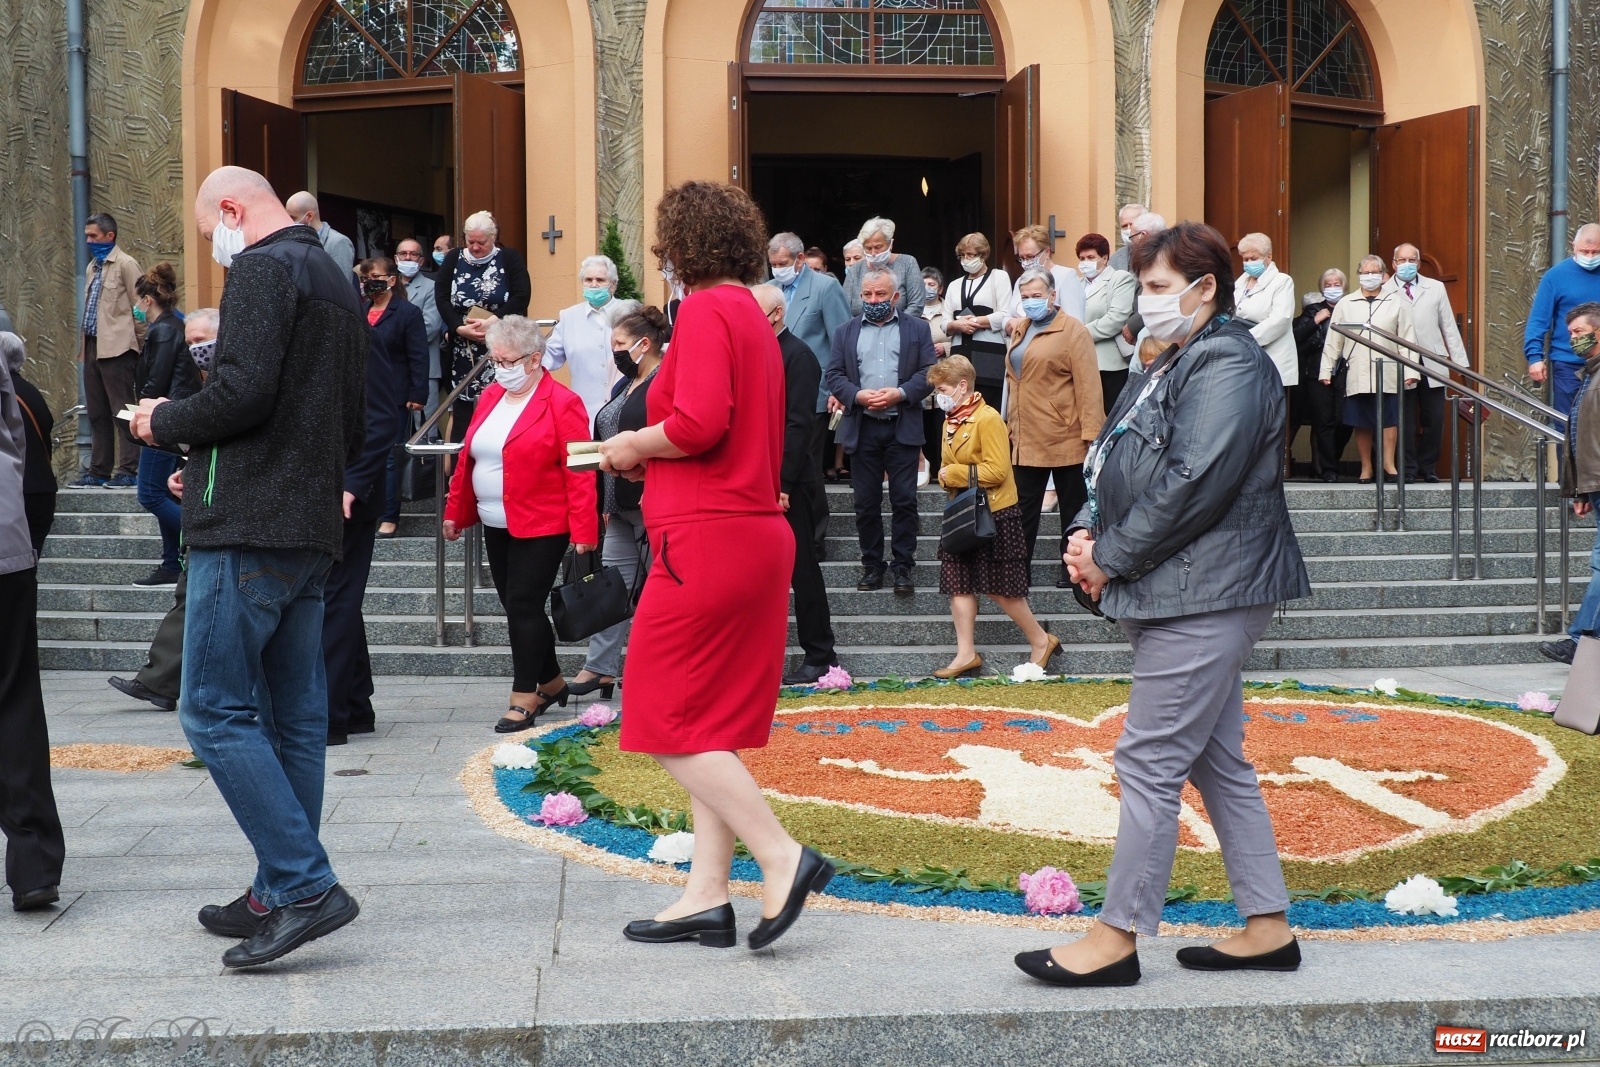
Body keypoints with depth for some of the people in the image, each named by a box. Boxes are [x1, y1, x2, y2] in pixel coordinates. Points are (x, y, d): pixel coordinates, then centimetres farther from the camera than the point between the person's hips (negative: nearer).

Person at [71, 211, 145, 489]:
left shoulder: (125, 264, -4)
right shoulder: (92, 267, 19)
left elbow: (139, 307, -6)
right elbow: (91, 309, 19)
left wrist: (139, 346, -6)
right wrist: (86, 345, 13)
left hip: (117, 348, -8)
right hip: (93, 347, 8)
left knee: (122, 411, -6)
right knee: (97, 413, 10)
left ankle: (128, 471, -4)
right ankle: (98, 471, 14)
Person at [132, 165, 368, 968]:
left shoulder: (262, 270, -8)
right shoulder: (336, 280, 21)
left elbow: (243, 391, -20)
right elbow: (353, 427, 24)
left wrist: (164, 421, -3)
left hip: (248, 527, -9)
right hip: (313, 528, 10)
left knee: (215, 710, -7)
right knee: (294, 716, 10)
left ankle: (305, 886, -11)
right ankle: (282, 896, 16)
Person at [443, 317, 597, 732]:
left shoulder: (562, 404, -11)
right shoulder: (491, 397, 11)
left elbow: (579, 472, -15)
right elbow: (468, 457, 16)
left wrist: (583, 530, -19)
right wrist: (455, 510, 14)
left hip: (541, 528, -8)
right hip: (497, 527, 8)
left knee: (523, 607, -8)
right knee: (518, 608, 12)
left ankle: (524, 699, 0)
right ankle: (552, 683, 28)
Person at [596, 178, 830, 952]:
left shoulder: (706, 311, -10)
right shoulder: (753, 315, 19)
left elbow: (698, 423, -23)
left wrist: (633, 445, -5)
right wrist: (648, 454, 14)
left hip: (708, 538, -10)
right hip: (757, 530, 10)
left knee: (670, 723, -4)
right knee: (711, 725, 11)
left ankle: (782, 859, -7)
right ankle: (707, 898, 13)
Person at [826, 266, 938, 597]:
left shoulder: (917, 328, 7)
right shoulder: (847, 332, 13)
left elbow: (928, 372, -1)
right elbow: (834, 375, 5)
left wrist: (900, 393, -16)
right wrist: (857, 396, -13)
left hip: (902, 428, -2)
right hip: (862, 429, 2)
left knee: (904, 501, -2)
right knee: (866, 503, 5)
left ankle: (903, 567, 5)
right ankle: (871, 566, 14)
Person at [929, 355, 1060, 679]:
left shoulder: (988, 419, -16)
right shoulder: (950, 422, 10)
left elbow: (997, 470, -22)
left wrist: (956, 473, -17)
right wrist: (945, 477, -3)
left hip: (995, 516, -8)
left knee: (1001, 588, -1)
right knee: (959, 585, 5)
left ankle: (1042, 641, 16)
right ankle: (966, 654, 10)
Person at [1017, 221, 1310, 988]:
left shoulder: (1228, 365, -14)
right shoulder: (1178, 365, 19)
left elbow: (1191, 486, -23)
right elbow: (1118, 464, 20)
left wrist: (1112, 558, -15)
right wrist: (1088, 532, 2)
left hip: (1202, 597, -11)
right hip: (1188, 597, 11)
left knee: (1149, 763, -6)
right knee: (1217, 761, 13)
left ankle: (1117, 937, 2)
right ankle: (1267, 927, 21)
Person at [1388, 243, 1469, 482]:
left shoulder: (1436, 288, 12)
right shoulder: (1384, 292, 1)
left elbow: (1449, 326, 11)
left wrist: (1460, 360, 7)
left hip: (1432, 364, 3)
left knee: (1434, 419, 3)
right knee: (1405, 420, 0)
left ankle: (1428, 467, 17)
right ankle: (1408, 468, 10)